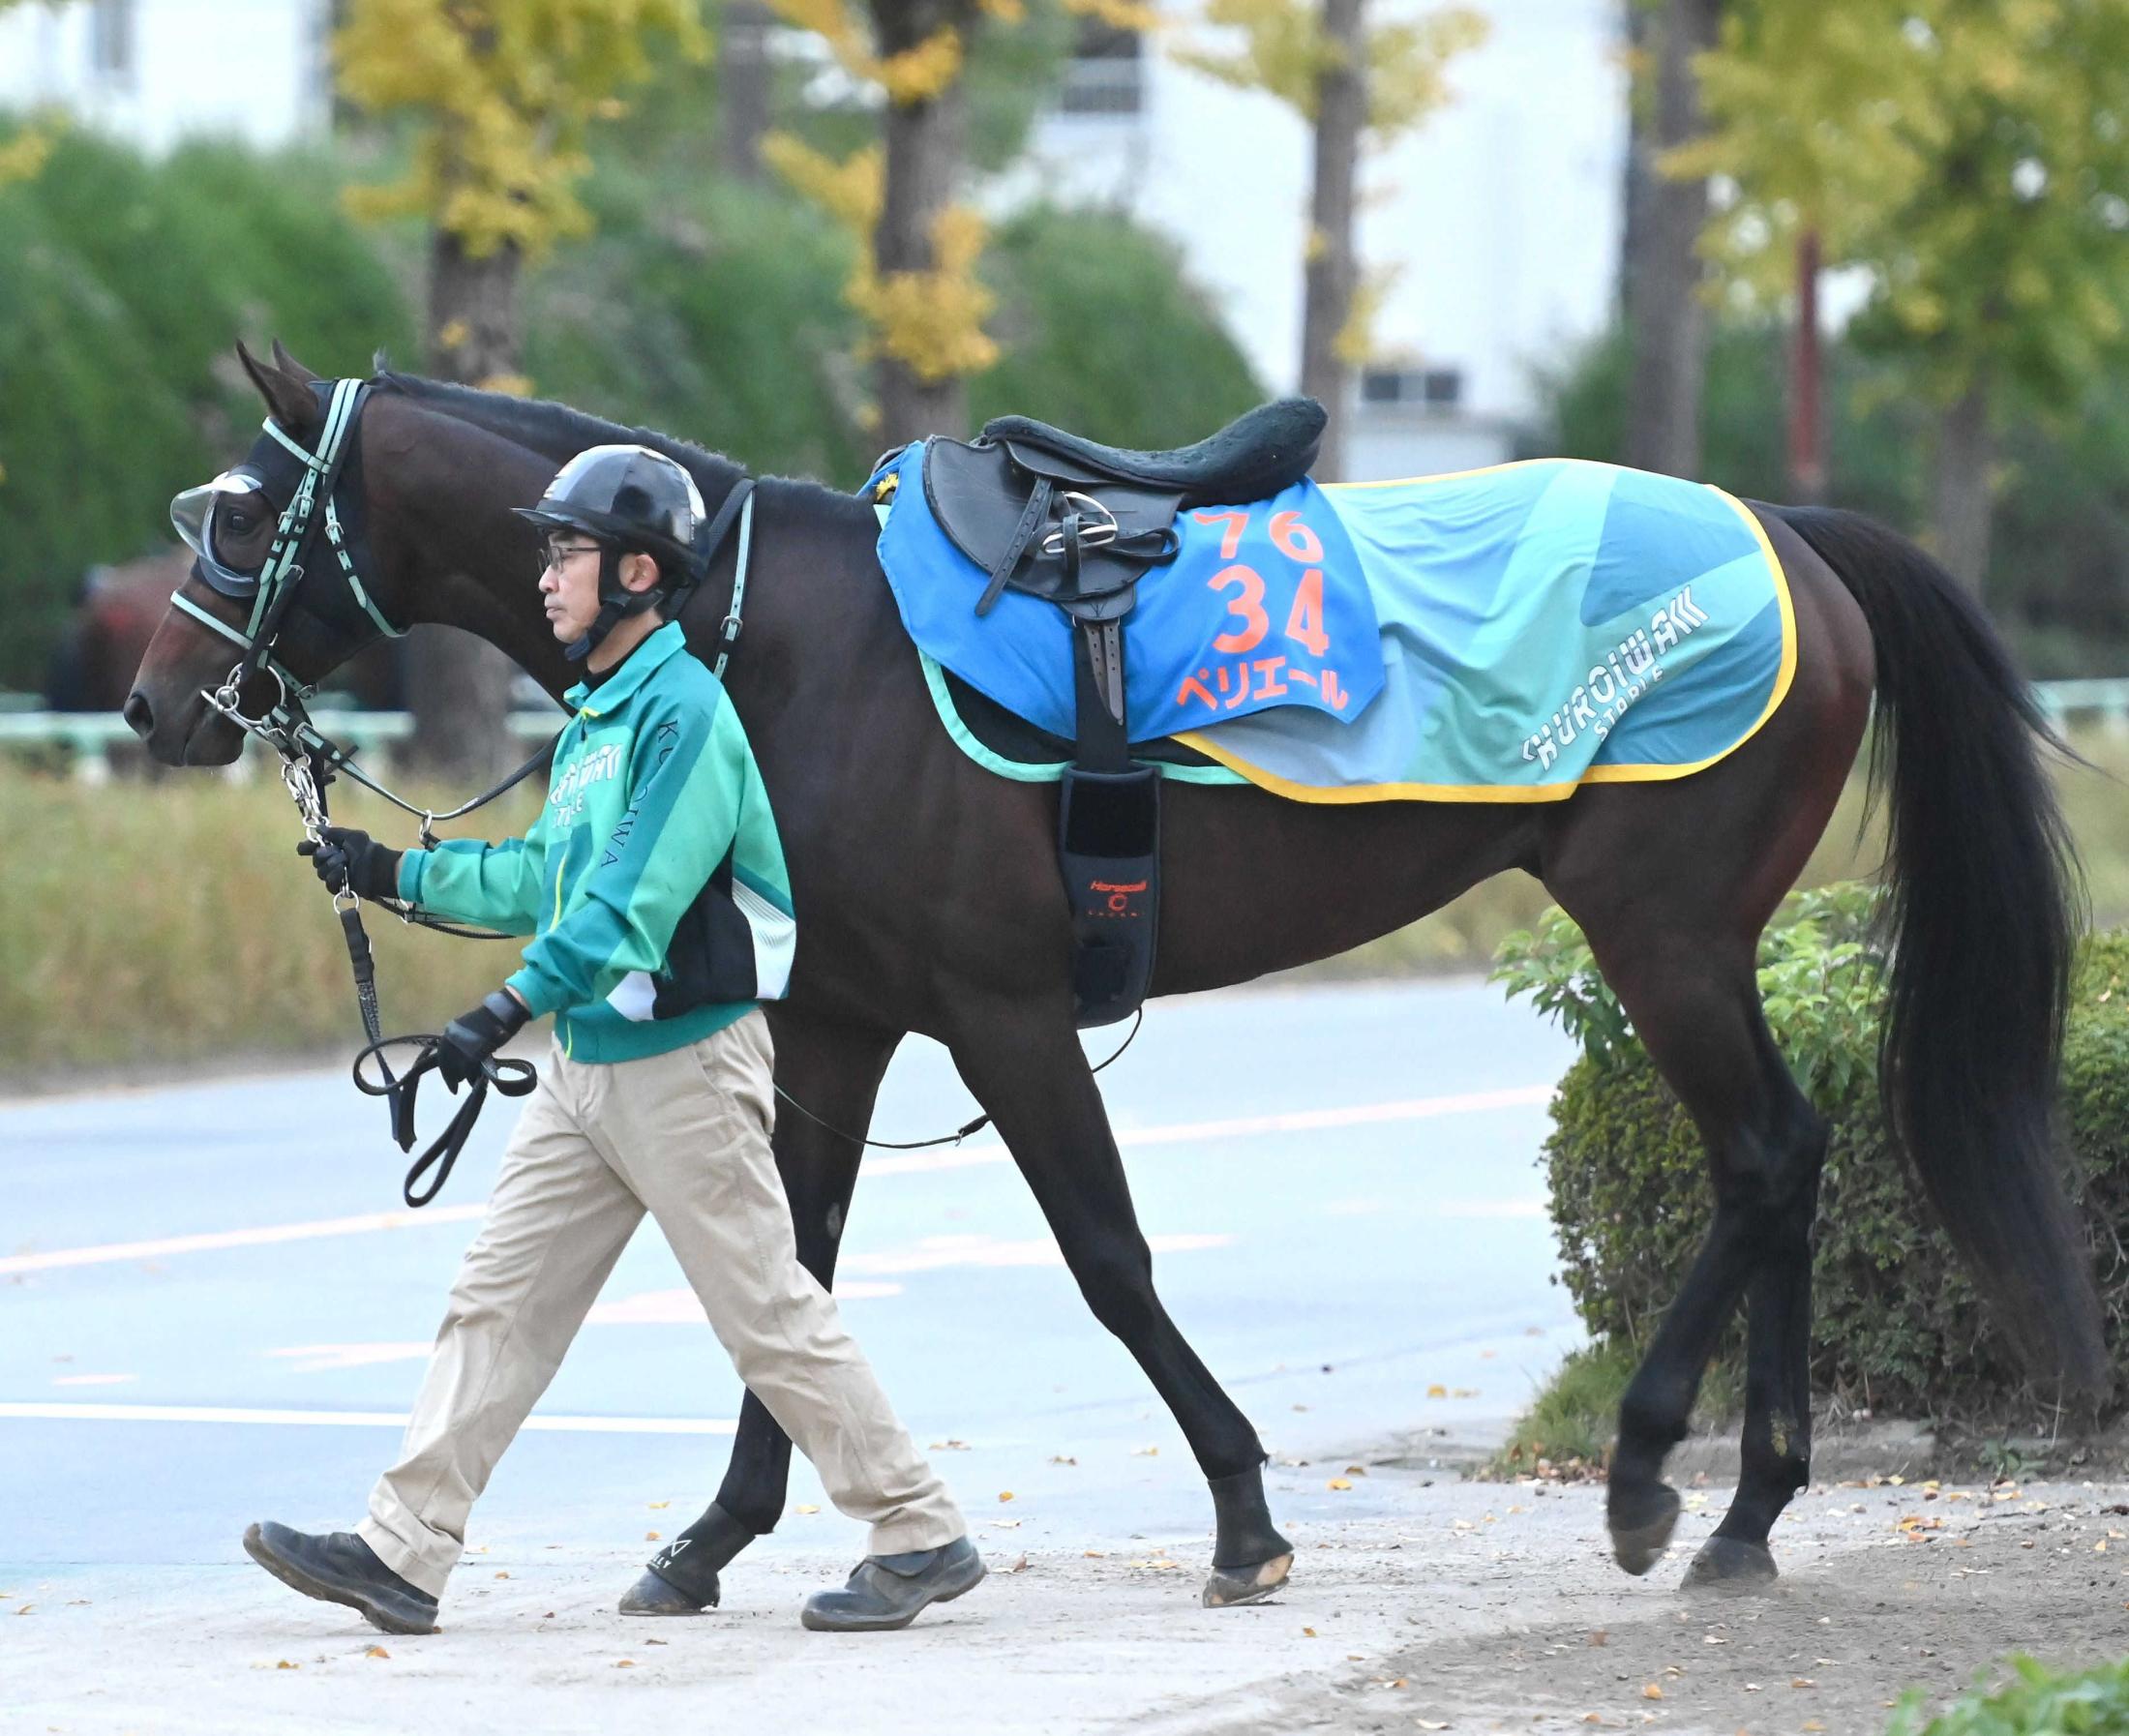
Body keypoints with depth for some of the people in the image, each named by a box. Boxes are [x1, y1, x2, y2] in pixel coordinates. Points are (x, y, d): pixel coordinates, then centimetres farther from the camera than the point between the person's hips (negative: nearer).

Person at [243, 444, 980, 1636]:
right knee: (500, 1302, 5)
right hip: (587, 1064, 9)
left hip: (685, 1064, -9)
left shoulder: (683, 710, -16)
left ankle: (924, 1537, 5)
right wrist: (398, 876, 20)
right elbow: (549, 878, 22)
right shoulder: (598, 713, 13)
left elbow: (637, 898, -26)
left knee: (772, 1314, -4)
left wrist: (519, 1004, -32)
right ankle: (403, 1555, 3)